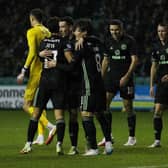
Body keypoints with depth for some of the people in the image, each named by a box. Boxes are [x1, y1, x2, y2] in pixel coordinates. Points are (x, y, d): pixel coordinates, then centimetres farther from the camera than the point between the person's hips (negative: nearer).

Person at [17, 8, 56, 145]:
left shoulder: (32, 32, -9)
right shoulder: (47, 32, 11)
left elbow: (32, 53, -18)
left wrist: (24, 71, -16)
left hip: (36, 72, -7)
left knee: (27, 105, -3)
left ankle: (50, 126, -19)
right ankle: (41, 136, 11)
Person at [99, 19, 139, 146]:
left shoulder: (130, 41, -6)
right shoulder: (109, 41, 9)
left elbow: (135, 60, -9)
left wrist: (127, 76, -17)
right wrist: (101, 77, 12)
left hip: (125, 78, -4)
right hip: (111, 76, 4)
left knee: (128, 107, 1)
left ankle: (132, 137, 14)